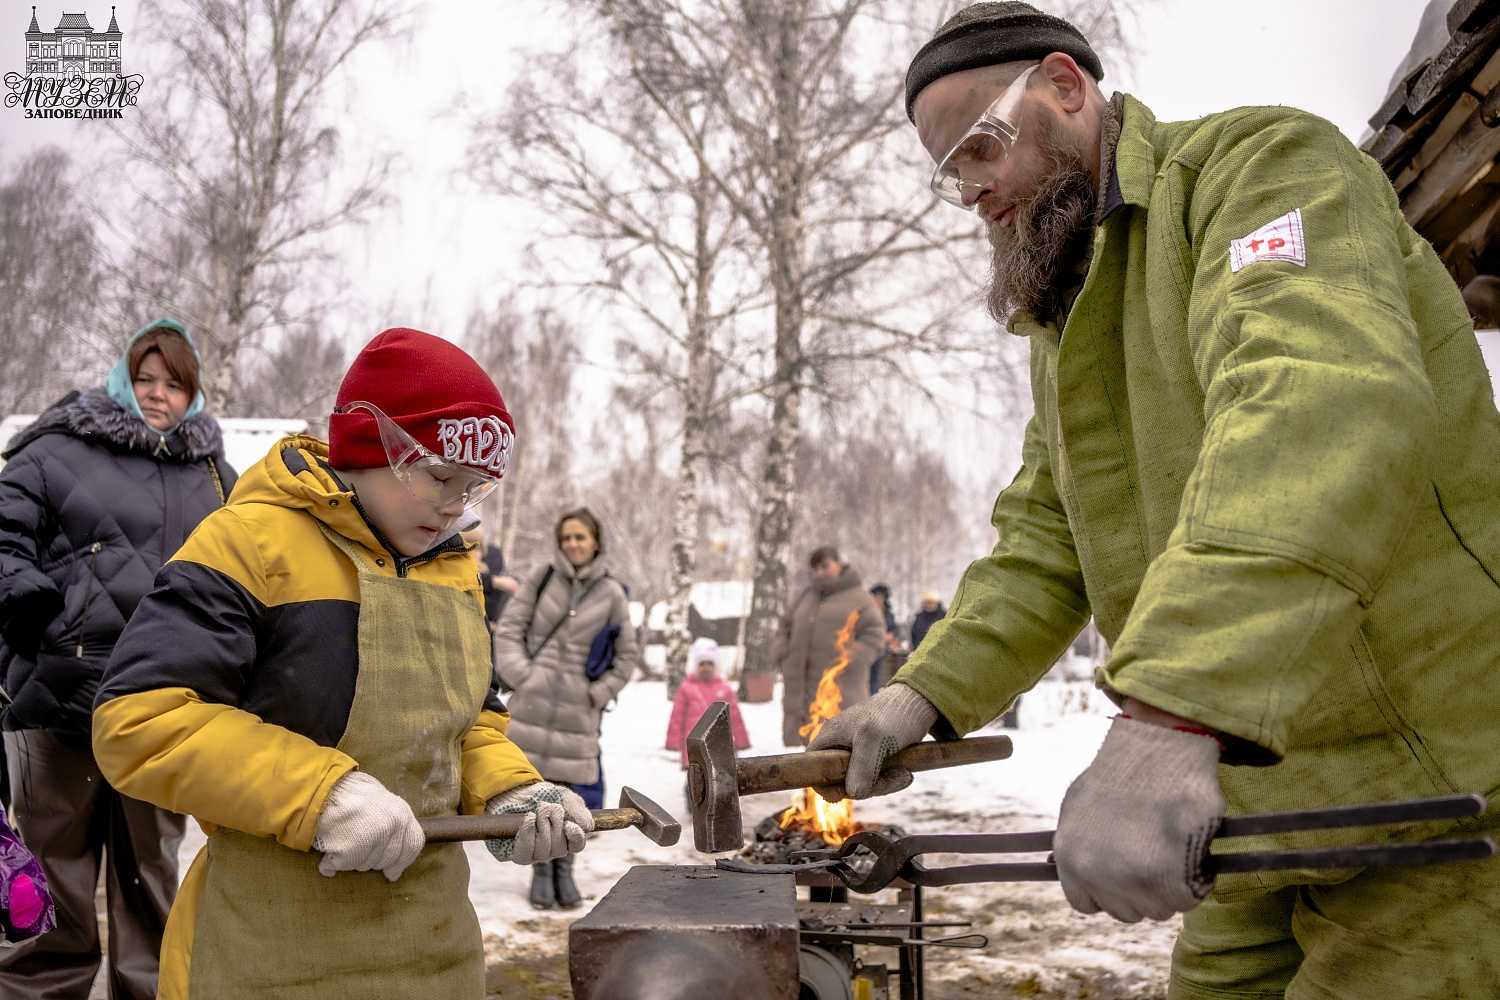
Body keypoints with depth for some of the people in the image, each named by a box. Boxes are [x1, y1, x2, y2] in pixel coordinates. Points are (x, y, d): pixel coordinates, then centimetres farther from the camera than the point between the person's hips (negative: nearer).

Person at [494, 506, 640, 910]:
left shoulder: (611, 594, 3)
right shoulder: (543, 578, 3)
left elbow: (627, 656, 10)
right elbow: (509, 627, 5)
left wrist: (599, 692, 0)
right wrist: (520, 673, -6)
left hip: (577, 708, 0)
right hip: (533, 700, 0)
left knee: (568, 788, 2)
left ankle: (564, 871, 18)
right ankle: (541, 871, 14)